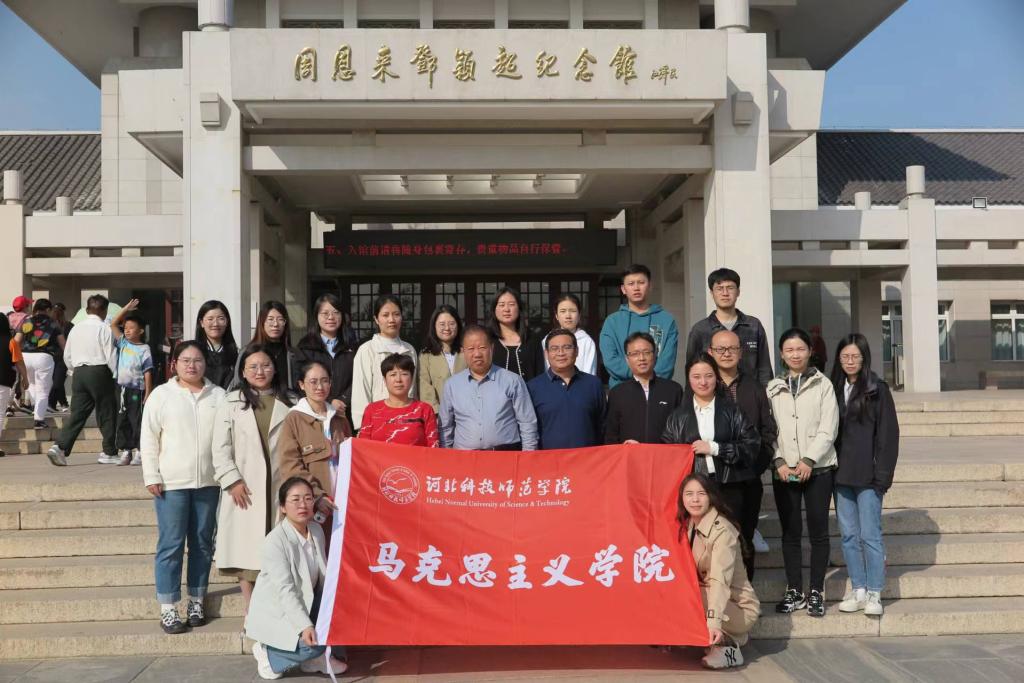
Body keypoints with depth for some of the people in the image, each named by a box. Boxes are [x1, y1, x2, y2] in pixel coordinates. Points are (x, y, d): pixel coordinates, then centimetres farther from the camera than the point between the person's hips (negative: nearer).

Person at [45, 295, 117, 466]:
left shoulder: (76, 328, 11)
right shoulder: (104, 328, -7)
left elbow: (67, 356, 15)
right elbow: (111, 356, -10)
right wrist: (114, 375, 3)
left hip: (79, 373, 6)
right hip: (99, 371, -5)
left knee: (77, 413, 7)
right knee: (107, 414, 5)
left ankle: (59, 447, -6)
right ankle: (109, 453, 11)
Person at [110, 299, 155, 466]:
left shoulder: (144, 349, -3)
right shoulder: (122, 343, 11)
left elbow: (147, 372, -6)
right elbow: (113, 324, 9)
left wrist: (148, 393, -11)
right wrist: (126, 308, 4)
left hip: (136, 389, -5)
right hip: (121, 388, 5)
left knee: (137, 420, -2)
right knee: (122, 421, 7)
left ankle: (138, 452, 2)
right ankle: (124, 451, 13)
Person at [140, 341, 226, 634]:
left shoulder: (219, 396, 7)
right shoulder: (162, 395, 1)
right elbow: (149, 438, -1)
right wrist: (151, 476, -7)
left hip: (208, 482, 3)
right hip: (171, 482, -3)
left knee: (202, 544, 10)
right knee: (171, 545, -2)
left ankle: (196, 601, 22)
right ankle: (167, 609, 4)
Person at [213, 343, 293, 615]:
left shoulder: (287, 403, 11)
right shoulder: (232, 402, 6)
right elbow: (220, 447, 2)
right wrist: (232, 481, -7)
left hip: (278, 486, 1)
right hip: (244, 488, -1)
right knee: (246, 551, -1)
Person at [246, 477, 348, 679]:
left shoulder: (317, 531, -2)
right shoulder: (274, 541, -24)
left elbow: (323, 576, 1)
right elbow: (285, 590, -28)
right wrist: (304, 626, -34)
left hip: (305, 603, 7)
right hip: (276, 612, -7)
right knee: (314, 644, -25)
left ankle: (316, 658, 5)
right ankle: (268, 654, 2)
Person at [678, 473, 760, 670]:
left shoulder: (722, 530, -23)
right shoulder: (688, 525, 2)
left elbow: (720, 579, -35)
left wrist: (713, 622, -46)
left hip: (738, 607, -8)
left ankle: (726, 646, -9)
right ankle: (724, 638, 3)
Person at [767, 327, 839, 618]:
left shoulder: (823, 385, 3)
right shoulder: (773, 388, 10)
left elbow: (828, 428, -3)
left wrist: (809, 460, -12)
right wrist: (779, 461, -8)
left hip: (817, 468, -2)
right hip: (783, 471, 2)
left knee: (818, 530, 1)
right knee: (790, 532, 6)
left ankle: (816, 592, 10)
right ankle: (794, 591, 14)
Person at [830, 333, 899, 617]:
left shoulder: (877, 389, -4)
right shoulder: (834, 389, 8)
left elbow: (888, 434, -6)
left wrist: (882, 474, -11)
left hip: (867, 475, -4)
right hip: (841, 474, 4)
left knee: (870, 535, -1)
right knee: (849, 535, 9)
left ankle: (874, 593, 8)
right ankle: (858, 590, 19)